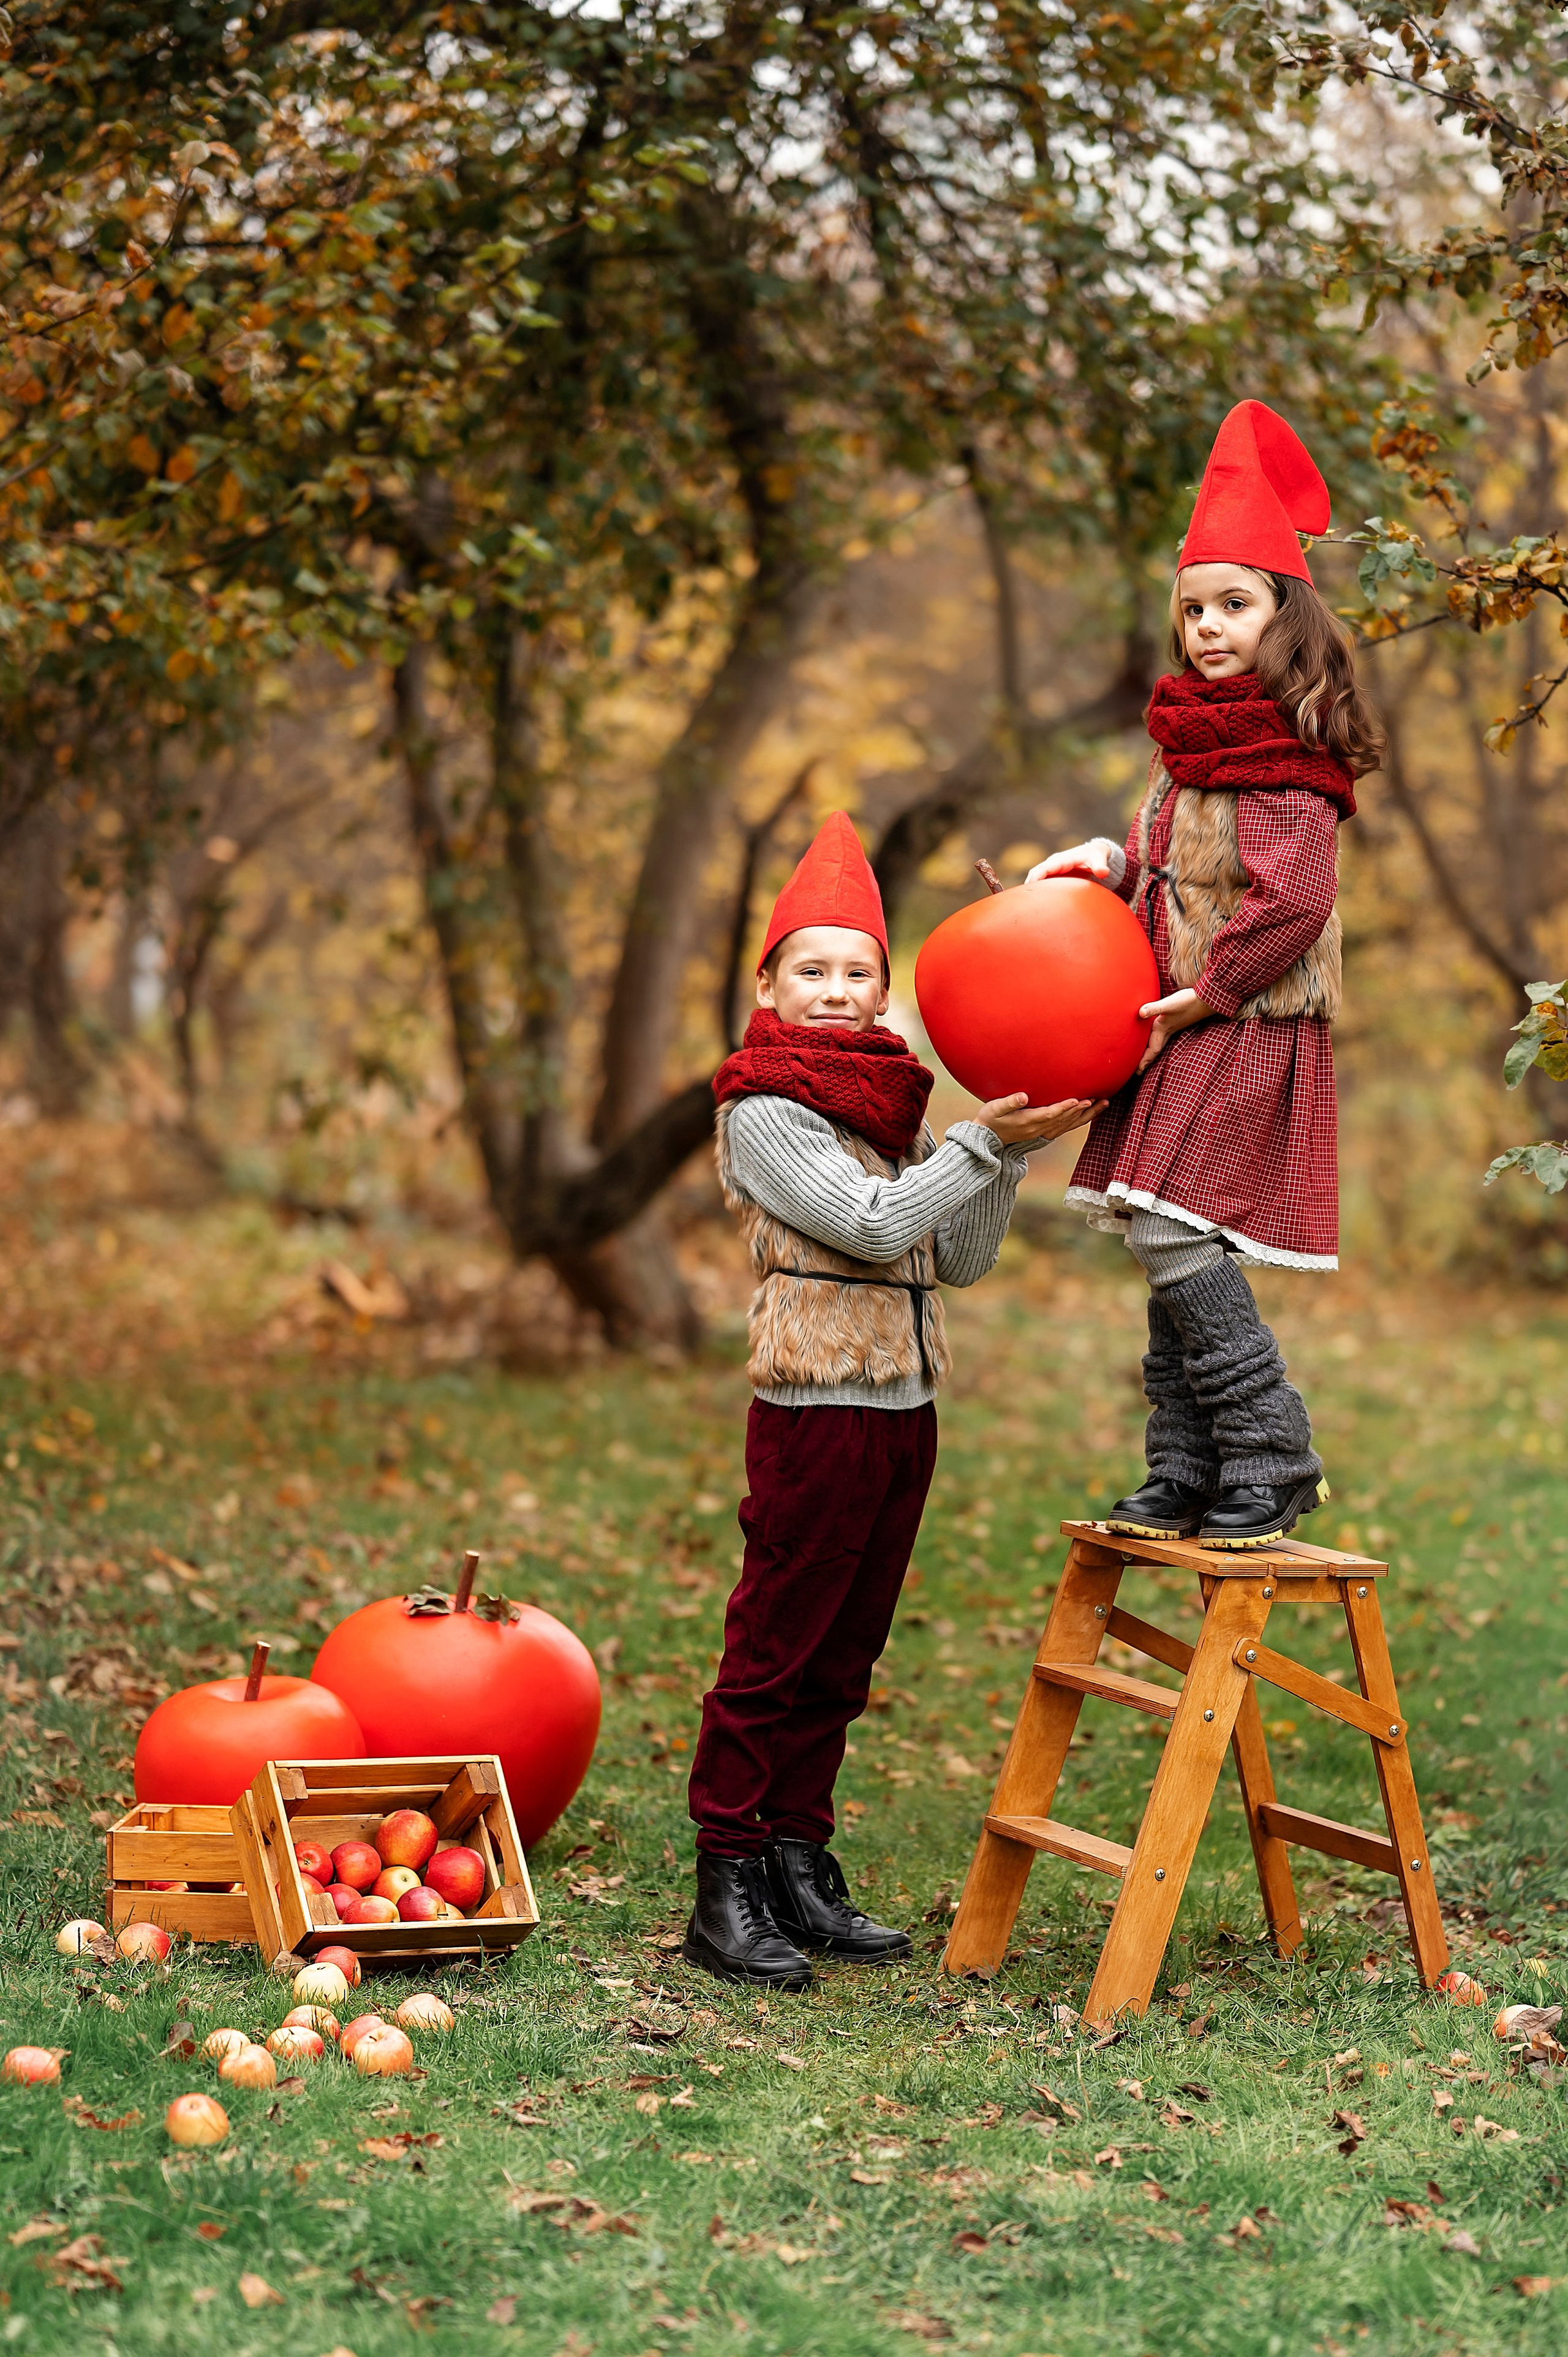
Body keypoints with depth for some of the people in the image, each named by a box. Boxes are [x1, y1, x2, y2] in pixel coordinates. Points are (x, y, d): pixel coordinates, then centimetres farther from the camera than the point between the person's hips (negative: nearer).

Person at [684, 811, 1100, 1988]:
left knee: (842, 1659, 11)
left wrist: (1012, 1147, 0)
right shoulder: (763, 1112, -7)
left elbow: (962, 1260, 12)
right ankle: (728, 1890, 1)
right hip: (817, 1410, -7)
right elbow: (872, 1223, -17)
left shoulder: (893, 1103, 15)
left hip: (905, 1410, 7)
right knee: (773, 1655, -4)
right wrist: (986, 1139, -14)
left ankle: (801, 1870, 18)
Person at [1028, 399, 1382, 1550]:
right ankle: (1187, 1477, 12)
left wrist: (1202, 994, -15)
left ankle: (1272, 1458, -8)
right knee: (1174, 1252, 7)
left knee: (1173, 1233, -16)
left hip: (1248, 1026, -9)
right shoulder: (1197, 741, 16)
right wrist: (1108, 864, 8)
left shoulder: (1290, 747, -12)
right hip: (1184, 1024, 9)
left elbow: (1290, 900, -18)